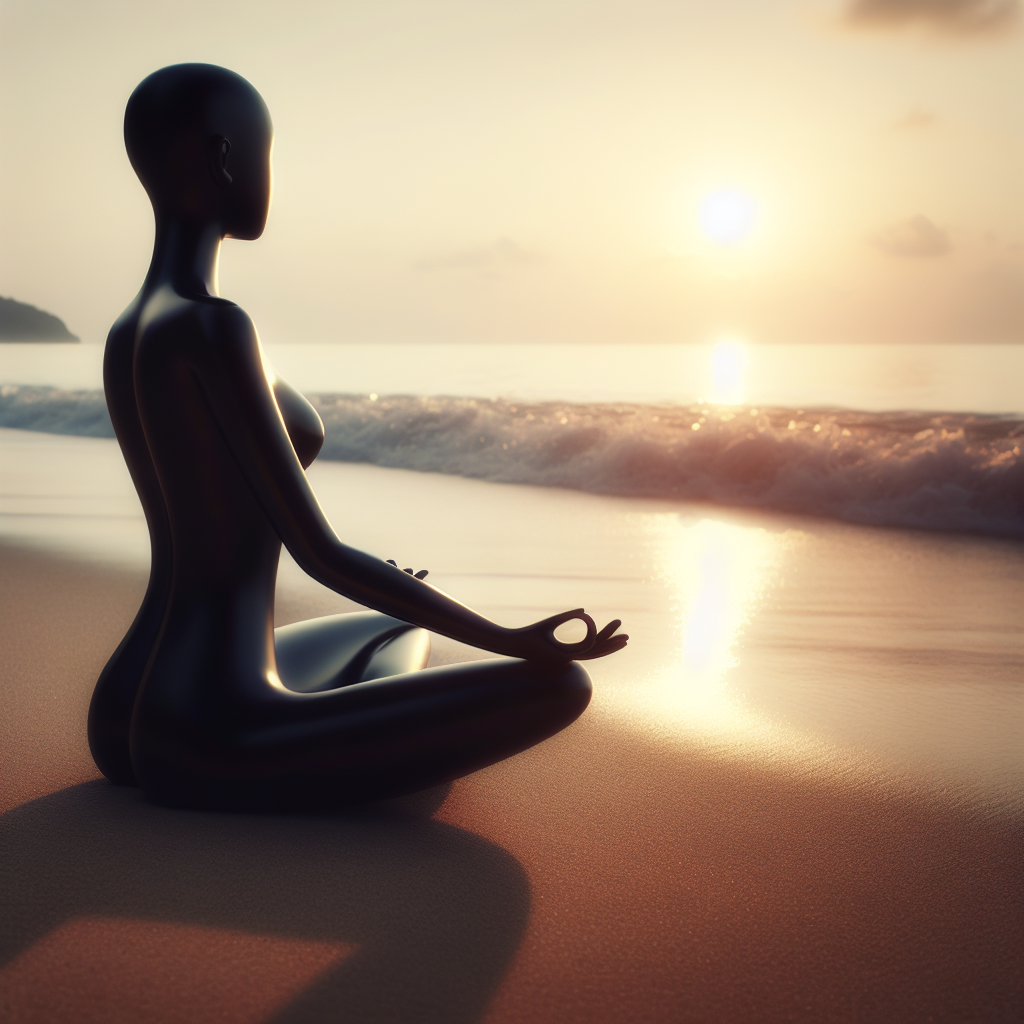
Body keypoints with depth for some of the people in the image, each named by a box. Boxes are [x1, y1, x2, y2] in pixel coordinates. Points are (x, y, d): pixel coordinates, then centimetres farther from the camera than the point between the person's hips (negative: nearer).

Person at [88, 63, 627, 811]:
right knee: (561, 685, -10)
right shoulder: (215, 328, -18)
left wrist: (374, 578, 39)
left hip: (130, 716, 10)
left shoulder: (127, 334, 12)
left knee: (399, 630, 36)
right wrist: (513, 642, -10)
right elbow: (319, 553, -17)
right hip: (214, 742, -10)